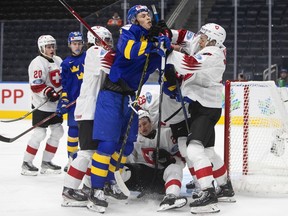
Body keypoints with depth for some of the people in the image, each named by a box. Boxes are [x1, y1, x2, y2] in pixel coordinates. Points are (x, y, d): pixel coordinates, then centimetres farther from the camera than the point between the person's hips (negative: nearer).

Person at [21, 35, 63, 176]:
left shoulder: (58, 60, 11)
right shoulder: (37, 63, -14)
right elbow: (36, 86, -21)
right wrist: (48, 93, -32)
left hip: (56, 104, 8)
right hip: (42, 106, -8)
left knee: (58, 132, 9)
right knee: (39, 134, -9)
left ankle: (46, 162, 19)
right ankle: (26, 164, 1)